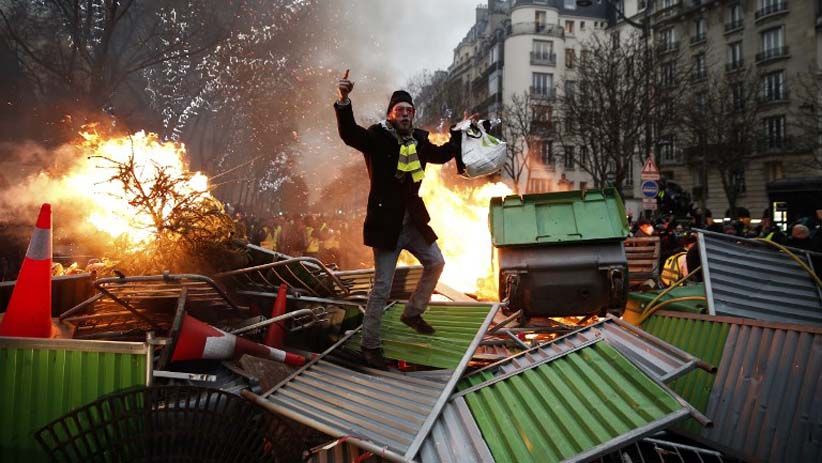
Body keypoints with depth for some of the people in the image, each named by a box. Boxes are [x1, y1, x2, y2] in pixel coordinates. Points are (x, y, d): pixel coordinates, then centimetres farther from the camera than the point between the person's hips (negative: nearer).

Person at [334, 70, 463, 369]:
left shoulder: (418, 140, 8)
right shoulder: (377, 137, -11)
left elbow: (441, 155, 26)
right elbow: (348, 134, -30)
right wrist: (343, 101, -45)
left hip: (413, 222, 8)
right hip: (386, 224, -7)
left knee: (435, 264, 21)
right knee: (382, 288, -4)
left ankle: (412, 313, 41)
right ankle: (370, 346, 10)